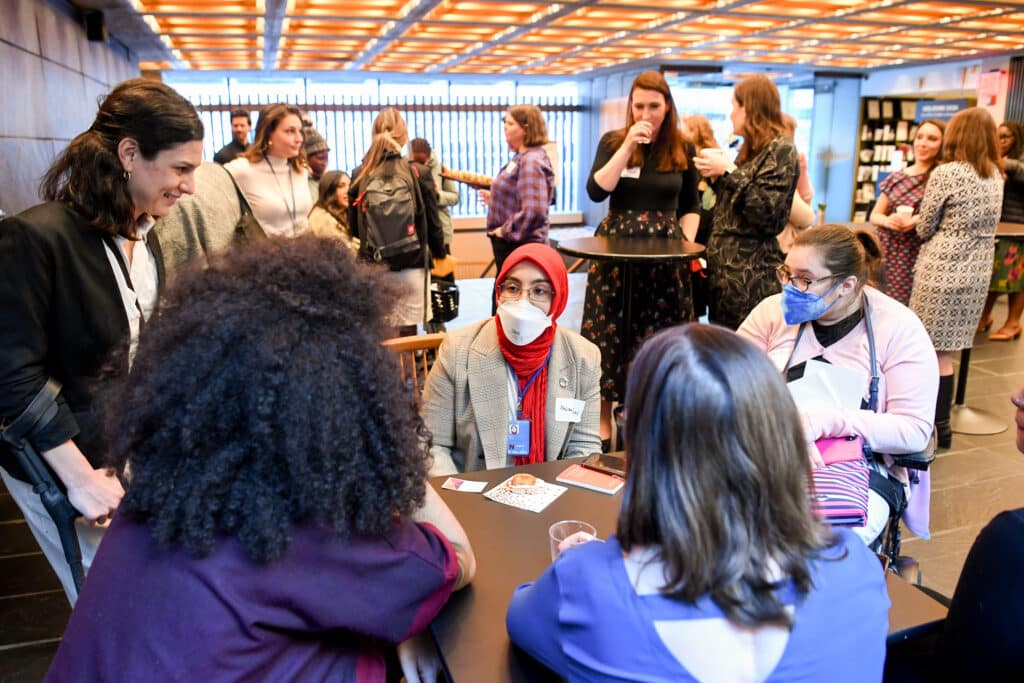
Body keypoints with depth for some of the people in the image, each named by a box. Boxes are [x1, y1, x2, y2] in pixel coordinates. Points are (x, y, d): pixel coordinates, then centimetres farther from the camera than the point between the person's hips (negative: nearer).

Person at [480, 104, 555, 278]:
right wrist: (494, 199, 11)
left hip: (519, 246, -10)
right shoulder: (521, 157, 13)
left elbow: (533, 211, -28)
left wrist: (505, 231, -19)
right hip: (509, 243, 10)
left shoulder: (531, 161, -18)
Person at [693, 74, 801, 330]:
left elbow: (769, 217, -18)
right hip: (726, 269, 9)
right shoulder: (752, 150, 19)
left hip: (751, 274, -9)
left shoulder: (780, 149, -8)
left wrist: (728, 172, -16)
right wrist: (716, 177, 10)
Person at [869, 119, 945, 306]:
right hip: (886, 254, 4)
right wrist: (888, 220, -9)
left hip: (917, 258, -4)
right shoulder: (896, 178, 10)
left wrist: (917, 221, -22)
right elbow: (874, 215, 12)